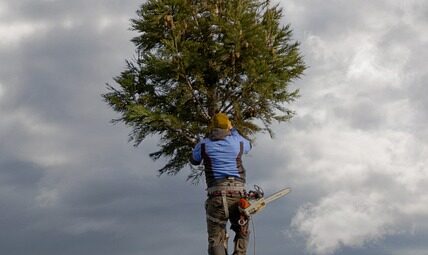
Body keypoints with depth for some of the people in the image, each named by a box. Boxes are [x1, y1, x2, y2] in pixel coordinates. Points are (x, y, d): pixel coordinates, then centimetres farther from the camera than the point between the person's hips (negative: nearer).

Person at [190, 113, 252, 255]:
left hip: (216, 195, -1)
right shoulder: (237, 141, 6)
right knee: (242, 233, 18)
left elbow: (194, 161, 26)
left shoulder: (204, 144, 5)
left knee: (216, 239, 0)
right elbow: (248, 146, 32)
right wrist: (233, 130, 44)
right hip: (237, 193, 1)